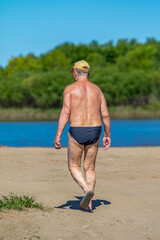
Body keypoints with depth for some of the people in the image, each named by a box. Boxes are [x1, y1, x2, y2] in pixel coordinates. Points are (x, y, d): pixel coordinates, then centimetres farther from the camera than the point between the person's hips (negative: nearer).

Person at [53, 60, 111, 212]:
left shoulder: (70, 89, -3)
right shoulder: (97, 89, 9)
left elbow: (65, 113, -12)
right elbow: (105, 115, 7)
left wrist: (58, 136, -11)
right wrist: (107, 135, 17)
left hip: (77, 132, -4)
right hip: (94, 131, 4)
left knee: (74, 166, 11)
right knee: (90, 168, 13)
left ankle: (87, 190, -15)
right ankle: (88, 204, 11)